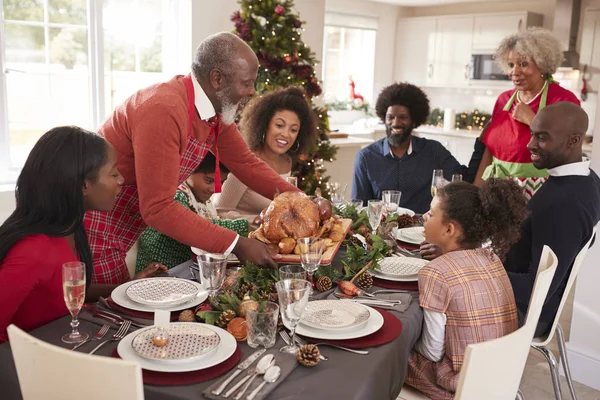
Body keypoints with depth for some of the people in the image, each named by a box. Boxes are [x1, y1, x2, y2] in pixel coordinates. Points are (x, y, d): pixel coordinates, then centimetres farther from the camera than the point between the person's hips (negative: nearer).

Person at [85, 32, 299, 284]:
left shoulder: (216, 110, -2)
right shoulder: (164, 110, -30)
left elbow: (246, 163, 8)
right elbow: (158, 207, -31)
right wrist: (235, 244, -29)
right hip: (91, 230, -8)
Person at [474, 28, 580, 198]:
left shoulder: (564, 99, -9)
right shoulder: (503, 99, 6)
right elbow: (489, 149, 9)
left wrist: (531, 120, -17)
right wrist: (475, 190, 4)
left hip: (536, 194, -5)